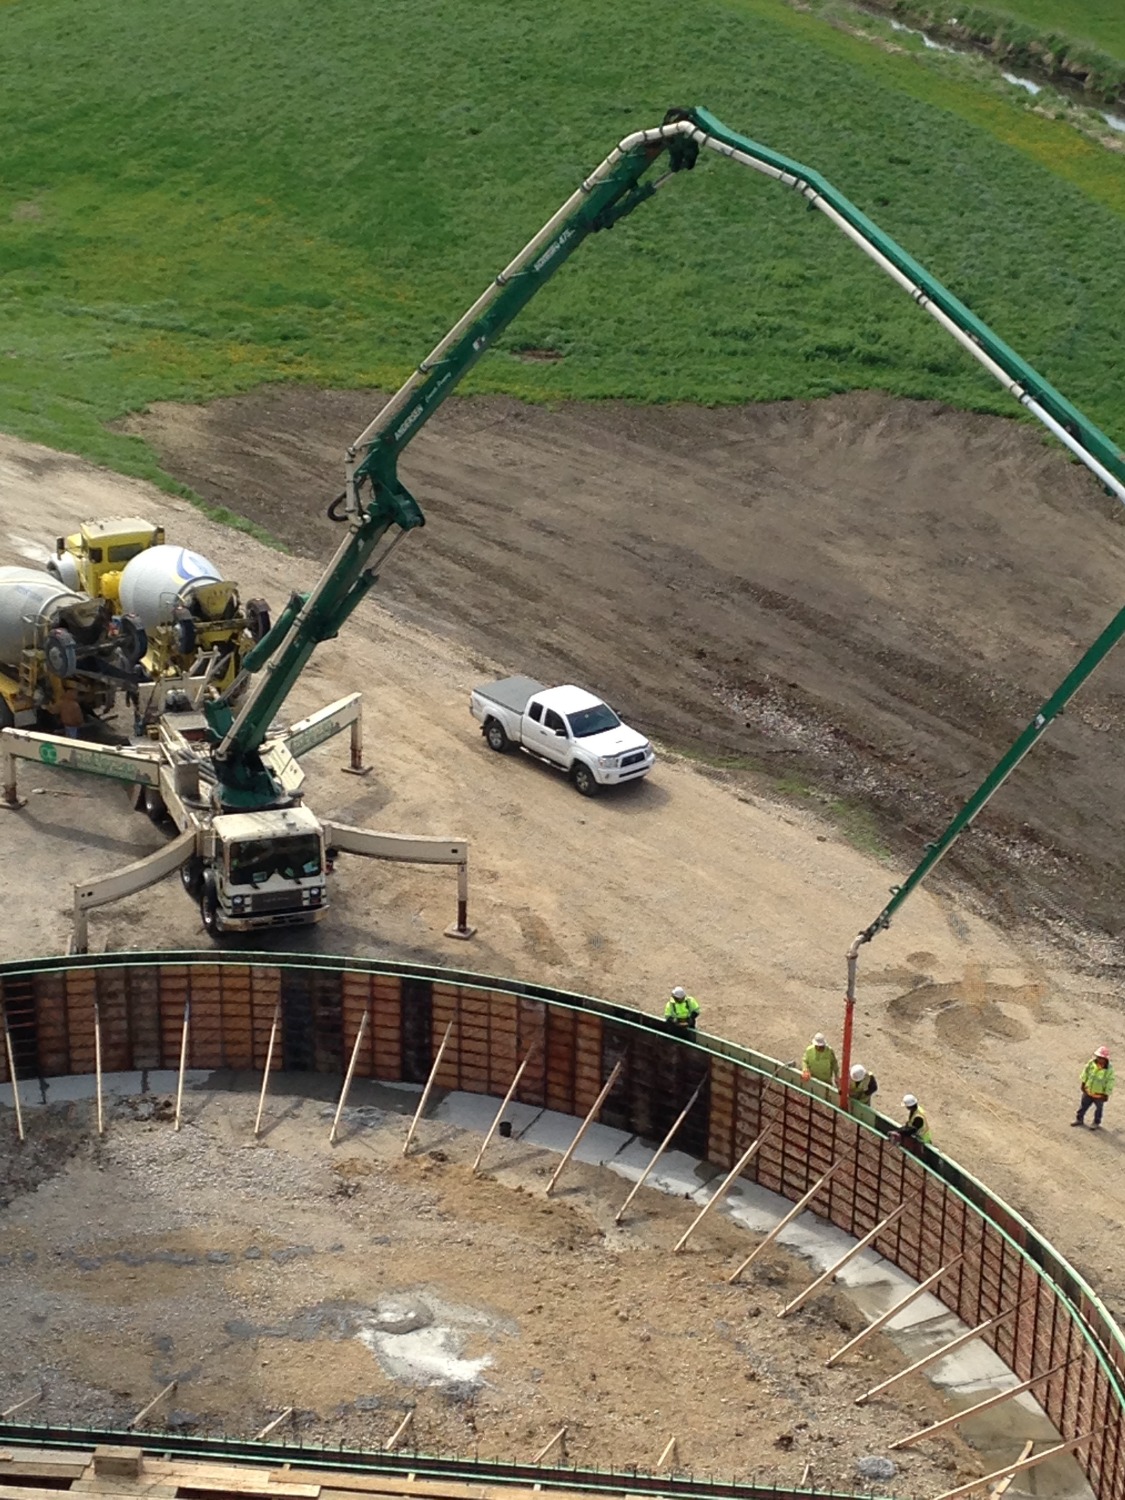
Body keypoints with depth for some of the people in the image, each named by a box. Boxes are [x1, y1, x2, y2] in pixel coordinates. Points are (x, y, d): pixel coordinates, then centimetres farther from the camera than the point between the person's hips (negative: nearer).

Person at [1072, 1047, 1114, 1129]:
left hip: (1099, 1095, -4)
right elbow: (1085, 1072, 0)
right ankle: (1079, 1119, 44)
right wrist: (1083, 1084, 10)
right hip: (1088, 1092, 4)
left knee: (1098, 1109, 21)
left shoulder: (1109, 1069, -30)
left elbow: (1110, 1083, -18)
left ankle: (1096, 1123, 43)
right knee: (1083, 1105, 21)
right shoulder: (1092, 1063, -19)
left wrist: (1106, 1095, -11)